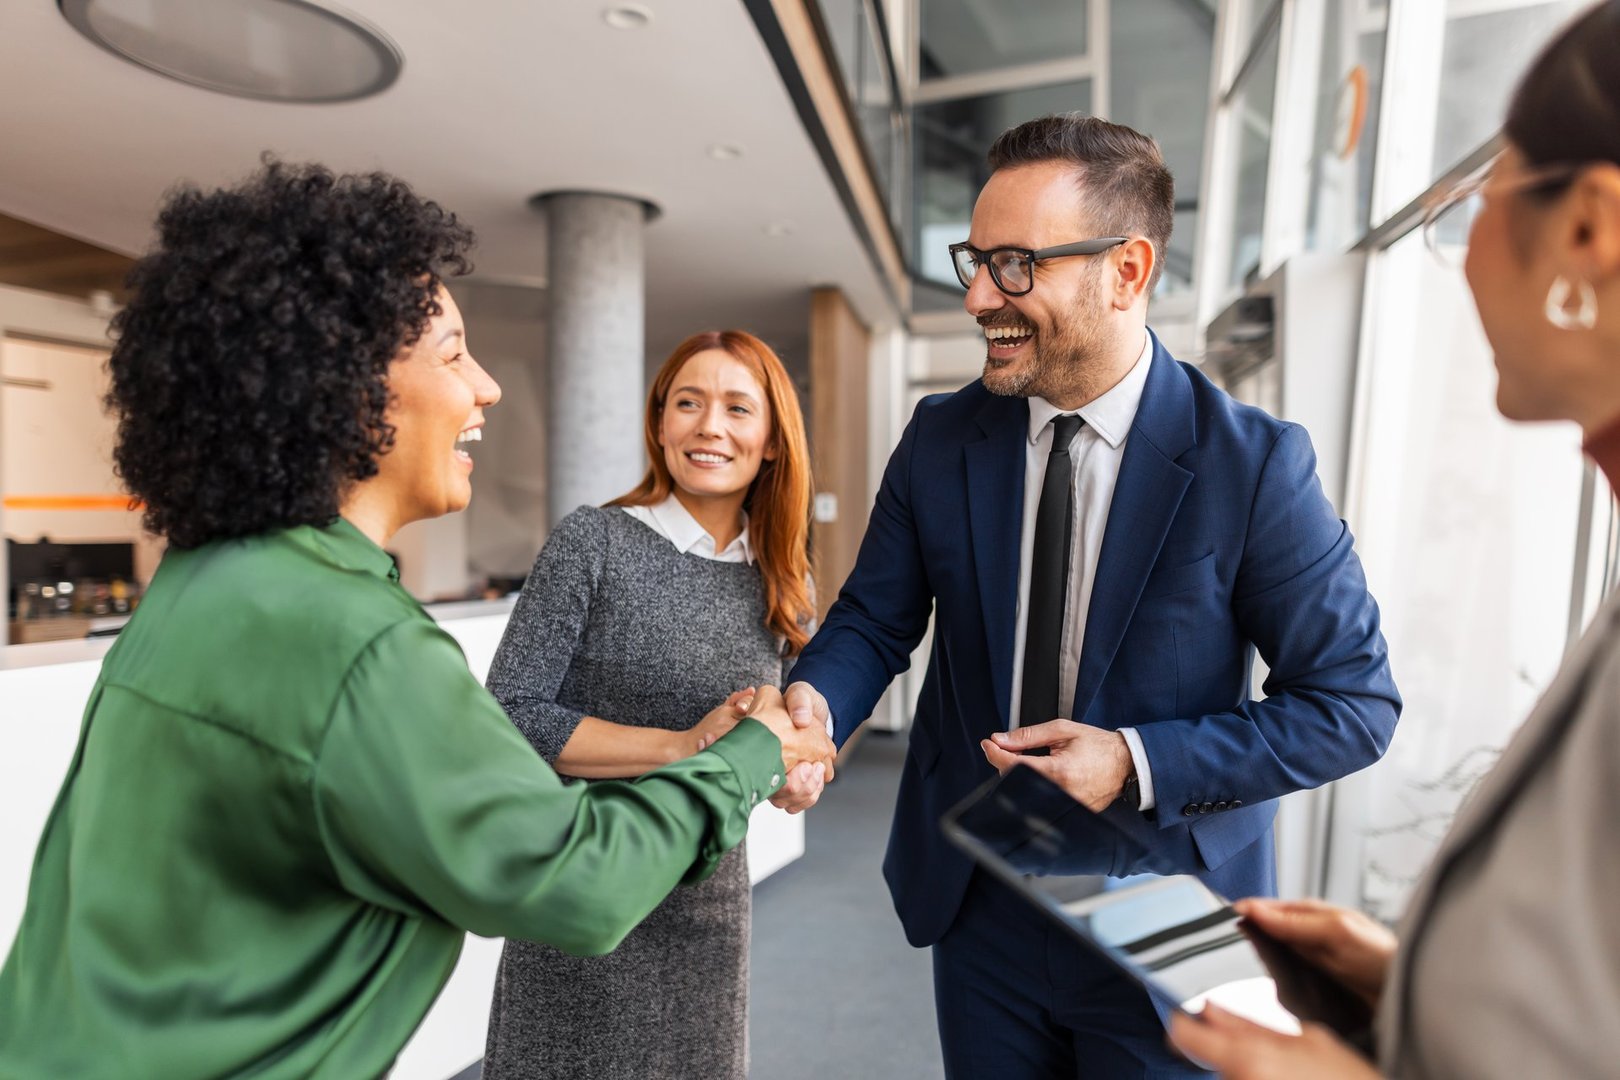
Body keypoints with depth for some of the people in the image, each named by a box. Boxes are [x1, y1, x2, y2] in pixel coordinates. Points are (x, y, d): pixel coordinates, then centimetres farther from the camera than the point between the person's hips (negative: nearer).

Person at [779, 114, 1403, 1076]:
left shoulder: (1255, 464, -16)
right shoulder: (939, 438, -7)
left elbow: (1354, 705, -10)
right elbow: (874, 620, -1)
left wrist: (1138, 762, -21)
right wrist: (815, 701, -22)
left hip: (1162, 923, -2)